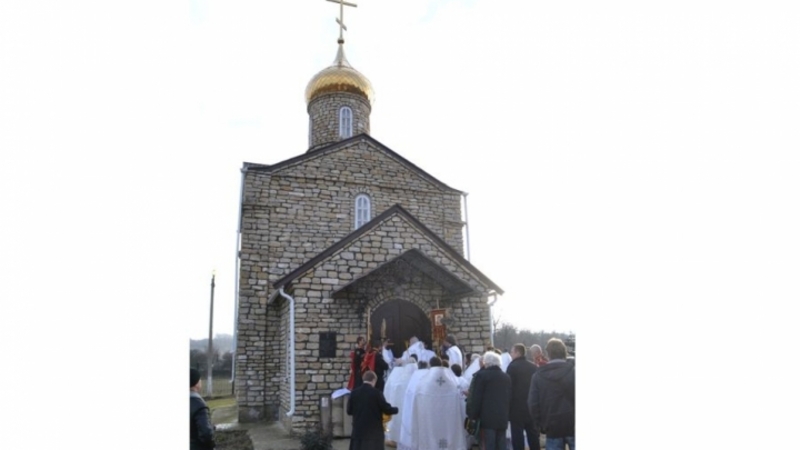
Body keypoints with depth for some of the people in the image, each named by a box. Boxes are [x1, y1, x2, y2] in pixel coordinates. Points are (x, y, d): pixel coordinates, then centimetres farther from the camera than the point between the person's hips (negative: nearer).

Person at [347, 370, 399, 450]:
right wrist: (396, 409, 11)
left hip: (358, 430, 4)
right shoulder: (377, 393, -12)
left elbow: (349, 411, 6)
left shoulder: (354, 392, -1)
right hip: (374, 432, -4)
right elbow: (387, 410, -9)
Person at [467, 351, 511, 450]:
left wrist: (472, 415, -2)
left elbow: (475, 398, -9)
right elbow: (510, 398, 15)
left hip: (487, 417, -6)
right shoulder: (507, 377, 14)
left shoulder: (481, 375, -6)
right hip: (503, 418, 6)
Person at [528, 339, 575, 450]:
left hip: (552, 428, 1)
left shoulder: (538, 375, -2)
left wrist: (540, 424, 7)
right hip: (573, 425, -1)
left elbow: (533, 403, -2)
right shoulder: (573, 371, -7)